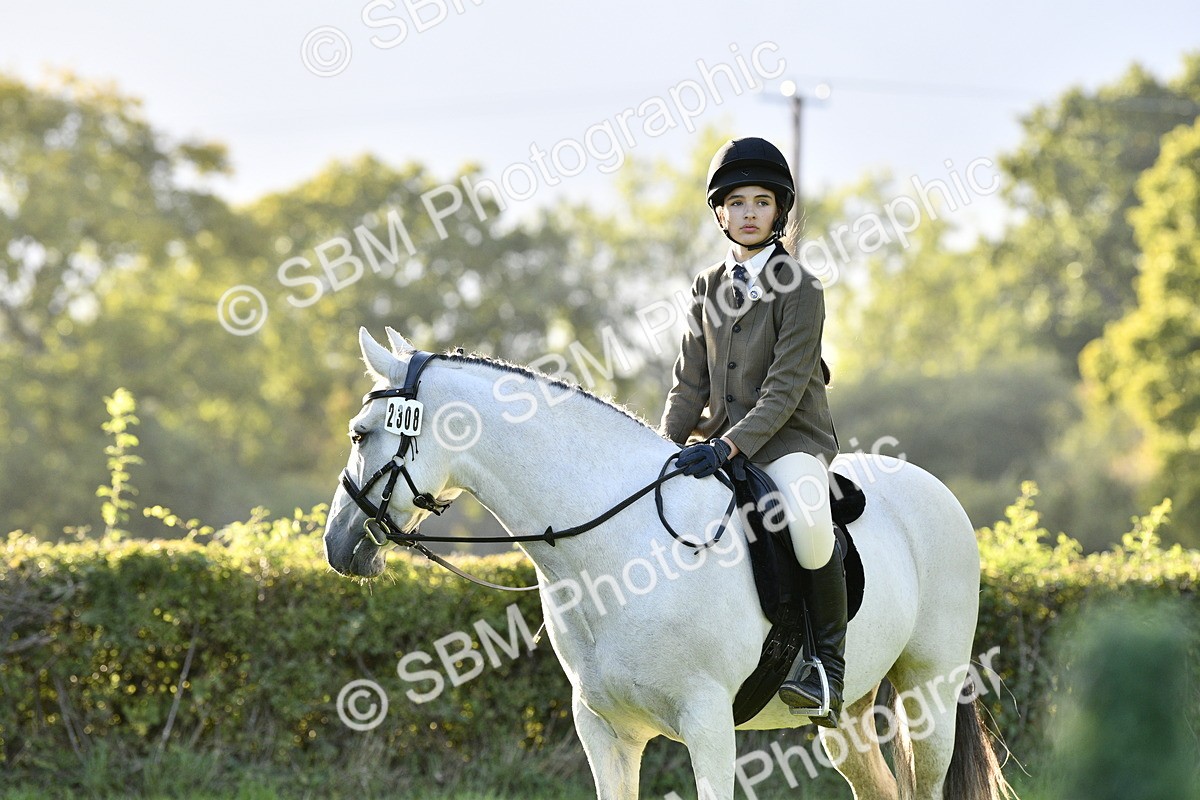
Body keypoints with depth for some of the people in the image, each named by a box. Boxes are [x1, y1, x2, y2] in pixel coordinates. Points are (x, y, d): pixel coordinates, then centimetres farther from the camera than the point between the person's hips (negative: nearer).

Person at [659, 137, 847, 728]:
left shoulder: (799, 288, -7)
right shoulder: (709, 288, 11)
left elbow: (784, 389, -16)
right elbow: (690, 384, 11)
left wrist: (730, 445, -27)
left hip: (789, 440, -7)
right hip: (719, 440, 7)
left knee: (808, 524, -36)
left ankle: (828, 665, -22)